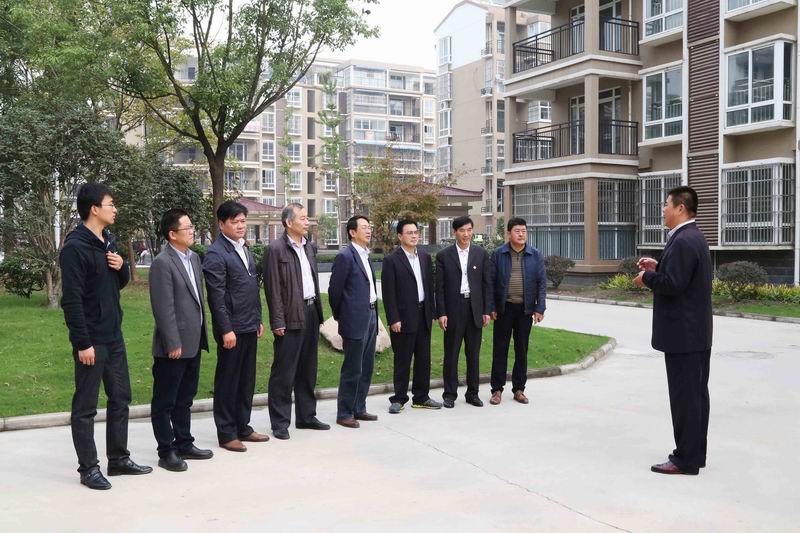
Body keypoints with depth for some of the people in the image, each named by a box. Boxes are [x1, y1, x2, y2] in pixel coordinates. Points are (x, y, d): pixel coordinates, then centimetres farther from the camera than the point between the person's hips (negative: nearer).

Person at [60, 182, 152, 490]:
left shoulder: (108, 241, 10)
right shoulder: (75, 247, -15)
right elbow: (71, 299, -18)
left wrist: (122, 267, -3)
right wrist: (83, 343, -20)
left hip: (114, 337, 8)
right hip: (91, 340, -8)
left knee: (121, 398, 14)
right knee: (85, 406, 3)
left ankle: (119, 459, 26)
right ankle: (88, 468, 12)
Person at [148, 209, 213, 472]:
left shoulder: (194, 258, 10)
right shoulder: (162, 263, -15)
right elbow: (164, 309, -18)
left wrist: (202, 334, 14)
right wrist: (173, 344, -19)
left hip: (193, 342, 8)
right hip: (173, 346, -8)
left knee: (184, 399, 18)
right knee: (165, 401, 5)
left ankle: (184, 444, 29)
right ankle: (166, 452, 13)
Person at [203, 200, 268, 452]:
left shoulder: (244, 249, 15)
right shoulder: (216, 254, -11)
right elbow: (217, 296, -15)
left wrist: (258, 319, 17)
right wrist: (226, 330, -18)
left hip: (250, 327, 8)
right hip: (232, 329, -8)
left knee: (247, 380, 13)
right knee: (228, 381, 3)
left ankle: (243, 427, 24)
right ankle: (226, 433, 13)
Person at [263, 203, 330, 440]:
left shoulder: (309, 247, 13)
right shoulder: (276, 249, -9)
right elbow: (273, 288, -12)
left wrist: (318, 311, 13)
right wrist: (278, 322, -15)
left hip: (311, 313, 8)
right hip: (291, 317, -7)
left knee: (308, 369, 15)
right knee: (284, 372, -1)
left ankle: (306, 416, 25)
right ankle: (280, 422, 7)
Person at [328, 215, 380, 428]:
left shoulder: (366, 256, 14)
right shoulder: (345, 256, -12)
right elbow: (334, 290, -9)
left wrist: (374, 314, 15)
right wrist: (340, 316, 1)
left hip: (370, 316, 8)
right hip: (355, 320, -8)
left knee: (366, 368, 13)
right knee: (352, 370, -2)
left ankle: (359, 409, 24)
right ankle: (344, 414, 8)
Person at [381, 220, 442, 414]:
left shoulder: (425, 257, 11)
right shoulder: (391, 260, -8)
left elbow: (430, 286, 14)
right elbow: (388, 292, -10)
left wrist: (432, 313, 10)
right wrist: (393, 319, -14)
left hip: (423, 315, 6)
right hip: (404, 317, -6)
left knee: (424, 359, 11)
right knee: (402, 360, 2)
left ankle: (421, 397, 21)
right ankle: (399, 399, 13)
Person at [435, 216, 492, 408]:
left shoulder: (481, 254, 6)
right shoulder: (444, 255, 0)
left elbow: (487, 284, 6)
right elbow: (439, 287, -1)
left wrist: (487, 311, 0)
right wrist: (441, 313, -8)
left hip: (475, 309, 2)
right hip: (453, 310, -2)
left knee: (473, 354, 9)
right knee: (451, 354, 4)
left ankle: (472, 393, 19)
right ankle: (450, 394, 13)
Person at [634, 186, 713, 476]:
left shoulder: (683, 241, -19)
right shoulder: (693, 237, 14)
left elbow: (673, 284, -25)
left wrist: (647, 278, -10)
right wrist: (658, 267, 11)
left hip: (683, 332, -11)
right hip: (696, 330, 11)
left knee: (684, 396, -4)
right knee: (696, 393, 14)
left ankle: (686, 459, 3)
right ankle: (695, 453, 24)